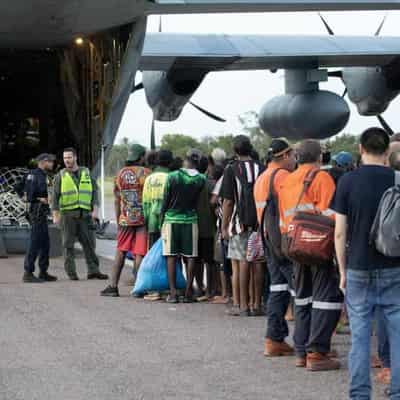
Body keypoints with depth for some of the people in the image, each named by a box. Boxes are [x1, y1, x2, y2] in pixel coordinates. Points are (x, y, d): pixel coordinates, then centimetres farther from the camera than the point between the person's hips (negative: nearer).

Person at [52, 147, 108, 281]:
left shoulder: (87, 173, 11)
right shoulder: (60, 176, 6)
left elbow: (94, 192, 10)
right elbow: (55, 197, 4)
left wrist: (95, 210, -2)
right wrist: (55, 215, -3)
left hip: (85, 214, 2)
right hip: (68, 215, -2)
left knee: (89, 243, 0)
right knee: (68, 245, 0)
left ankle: (93, 270, 2)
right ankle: (71, 272, 4)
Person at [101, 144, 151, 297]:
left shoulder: (121, 174, 8)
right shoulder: (145, 173, -8)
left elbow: (117, 200, 12)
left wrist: (118, 220, 21)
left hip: (125, 219, 4)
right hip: (142, 218, -4)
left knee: (120, 252, 11)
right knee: (140, 253, -2)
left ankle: (113, 286, 8)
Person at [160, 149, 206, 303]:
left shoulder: (173, 177, -8)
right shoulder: (201, 179, -3)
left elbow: (165, 200, -2)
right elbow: (198, 200, 7)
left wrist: (162, 219, 9)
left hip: (172, 220, -1)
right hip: (191, 221, 1)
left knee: (171, 256, 4)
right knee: (190, 257, 6)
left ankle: (173, 292, 1)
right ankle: (188, 292, 6)